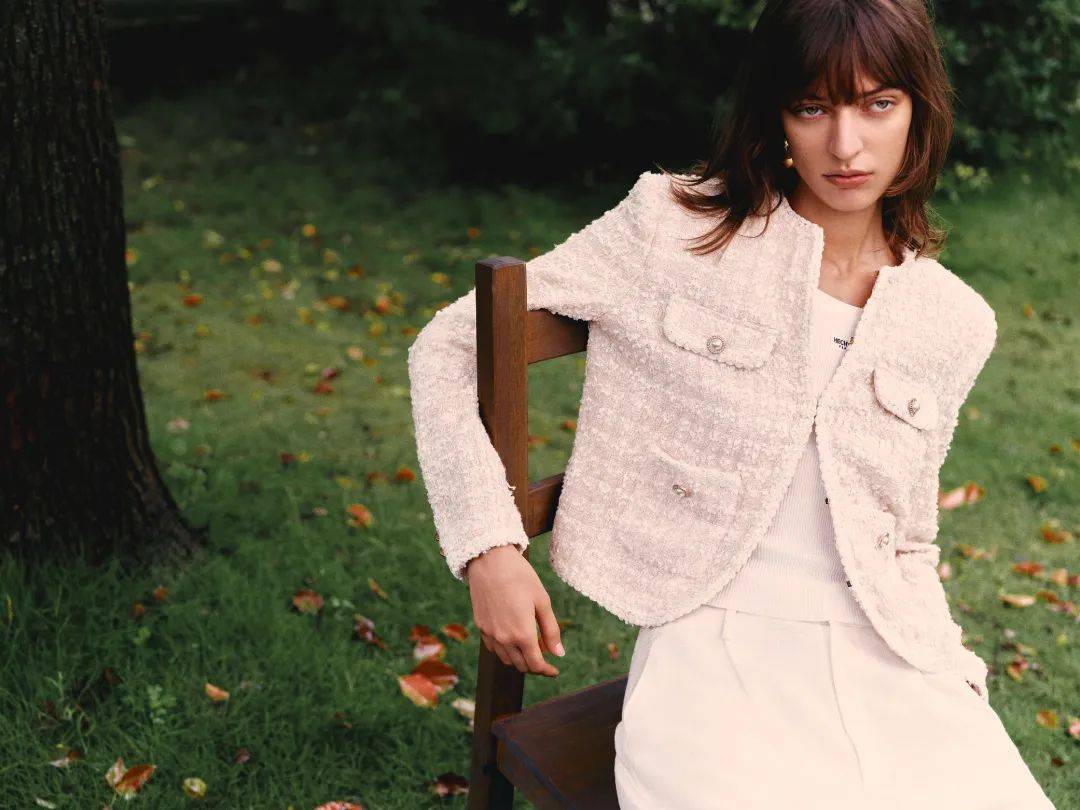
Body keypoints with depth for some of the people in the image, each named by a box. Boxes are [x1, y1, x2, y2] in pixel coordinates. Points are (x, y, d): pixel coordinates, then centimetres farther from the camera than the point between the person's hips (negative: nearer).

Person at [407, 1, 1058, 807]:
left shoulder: (955, 323, 9)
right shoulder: (673, 226, -2)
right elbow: (449, 347, 1)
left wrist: (947, 670, 5)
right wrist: (490, 548, -6)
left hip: (884, 657, 4)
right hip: (712, 649, -4)